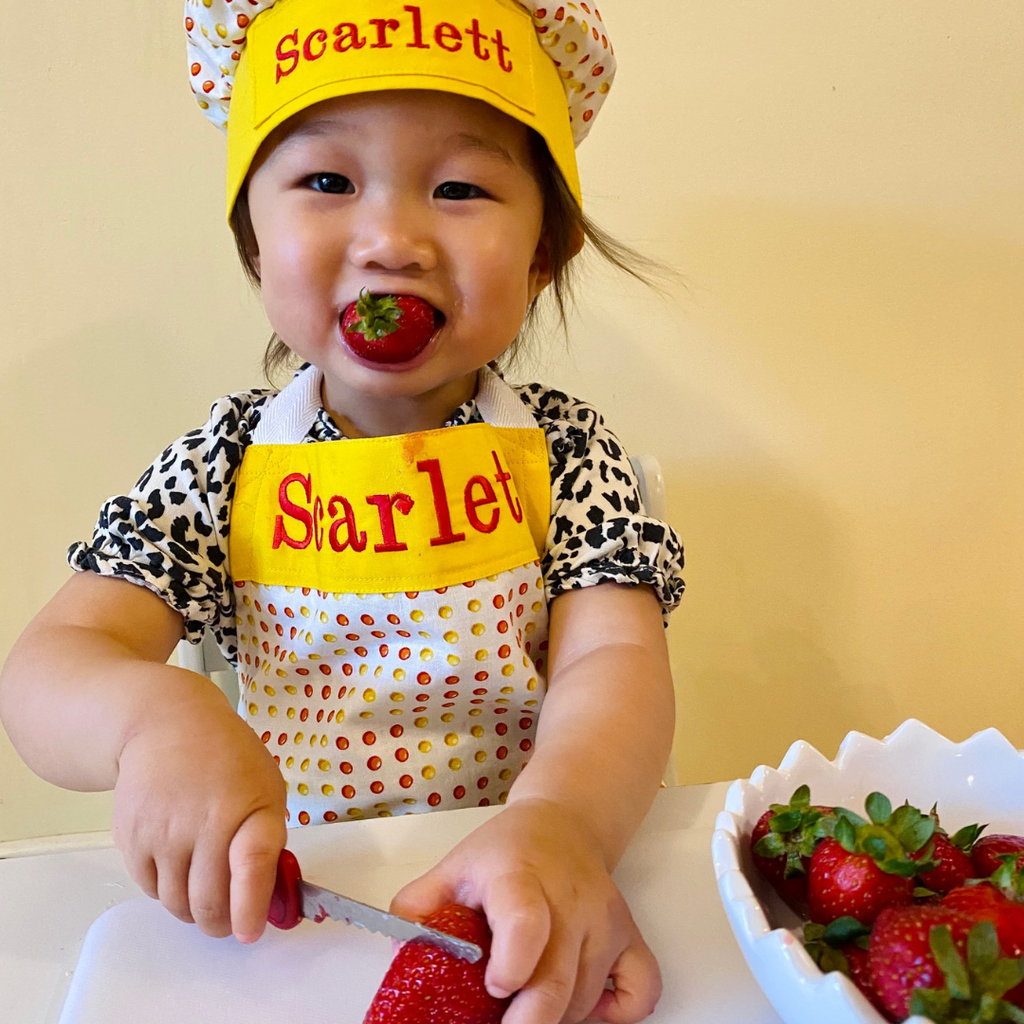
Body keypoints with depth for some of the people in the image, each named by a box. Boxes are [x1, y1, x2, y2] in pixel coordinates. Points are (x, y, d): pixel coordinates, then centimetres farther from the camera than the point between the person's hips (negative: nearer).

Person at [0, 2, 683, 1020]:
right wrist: (149, 716, -31)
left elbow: (613, 661, -16)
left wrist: (558, 823, -38)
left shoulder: (565, 456, -5)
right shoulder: (226, 467, -4)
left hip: (523, 911, 1)